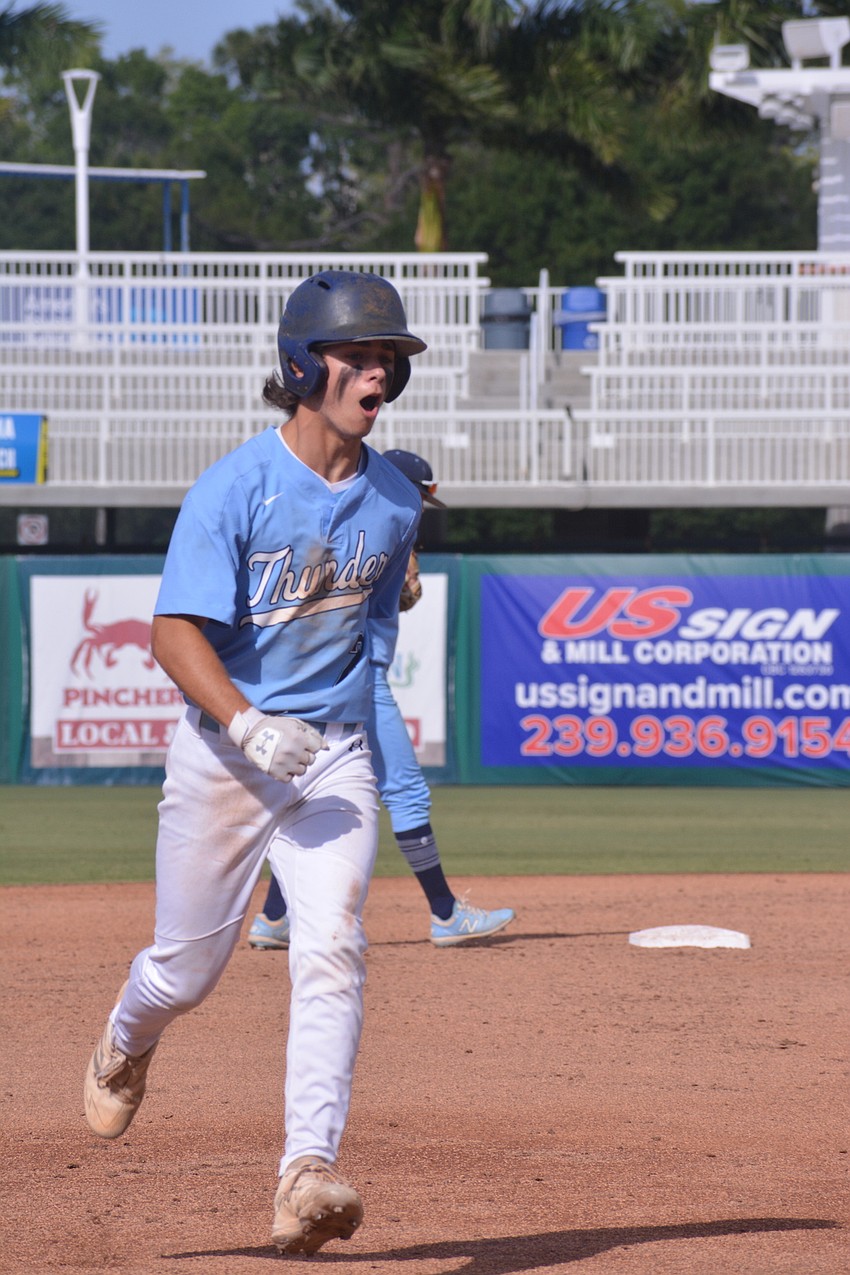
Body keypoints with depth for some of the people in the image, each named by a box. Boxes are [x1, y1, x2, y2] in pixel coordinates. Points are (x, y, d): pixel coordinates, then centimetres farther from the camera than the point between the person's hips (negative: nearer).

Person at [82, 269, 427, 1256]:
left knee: (331, 952, -17)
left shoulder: (394, 502, 3)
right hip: (222, 753, -3)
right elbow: (176, 631, -18)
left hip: (335, 757, 3)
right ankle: (126, 1044, 47)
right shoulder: (234, 488, -14)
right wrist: (249, 724, -32)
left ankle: (306, 1176, -21)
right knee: (188, 966, 9)